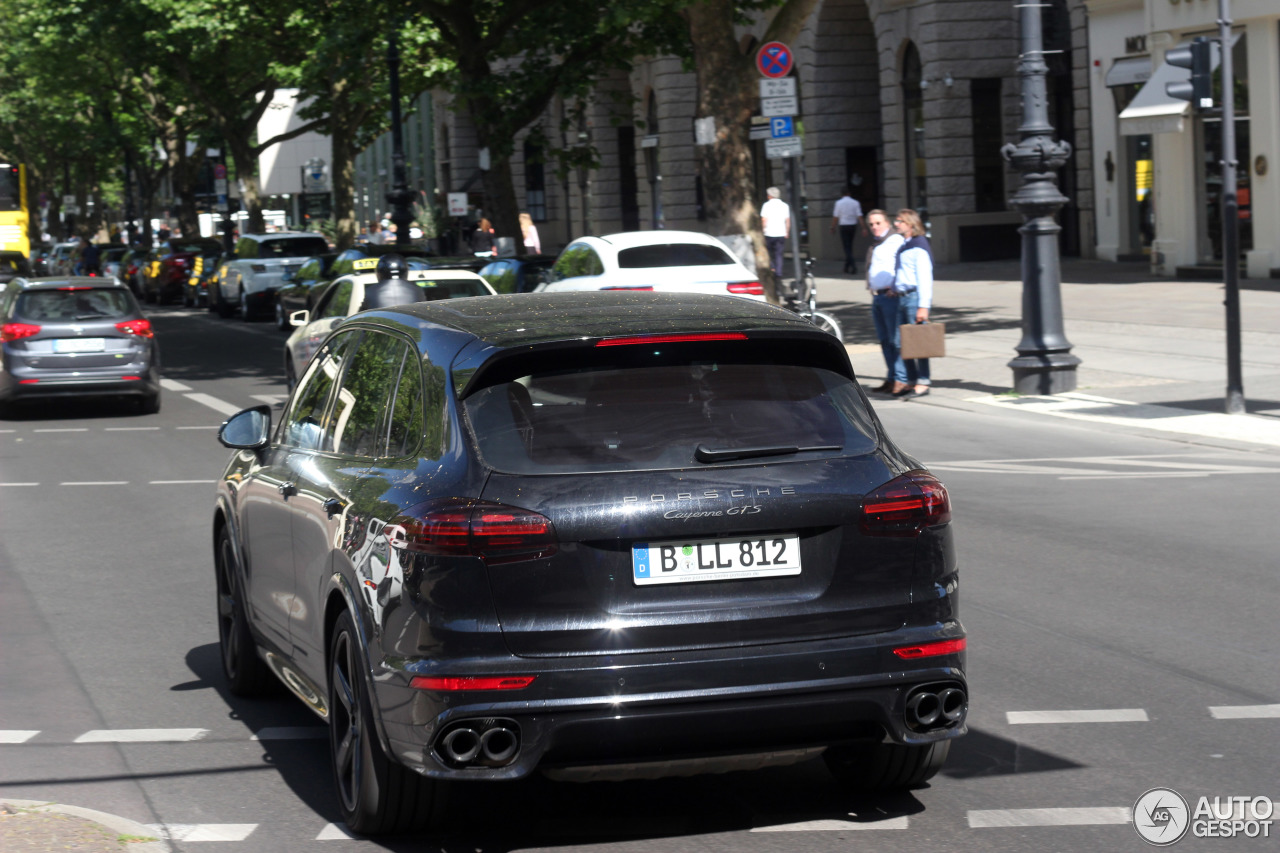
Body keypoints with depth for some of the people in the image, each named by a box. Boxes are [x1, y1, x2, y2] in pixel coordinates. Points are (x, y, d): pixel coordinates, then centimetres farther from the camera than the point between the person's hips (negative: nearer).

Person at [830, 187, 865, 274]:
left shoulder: (839, 203, -4)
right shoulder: (855, 203, 1)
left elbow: (835, 217, -3)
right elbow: (859, 216, -4)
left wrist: (833, 228, 5)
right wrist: (864, 228, -4)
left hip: (843, 226, -3)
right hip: (853, 225, 3)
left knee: (846, 247, -5)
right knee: (849, 246, 15)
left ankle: (853, 265, -23)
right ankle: (847, 267, 21)